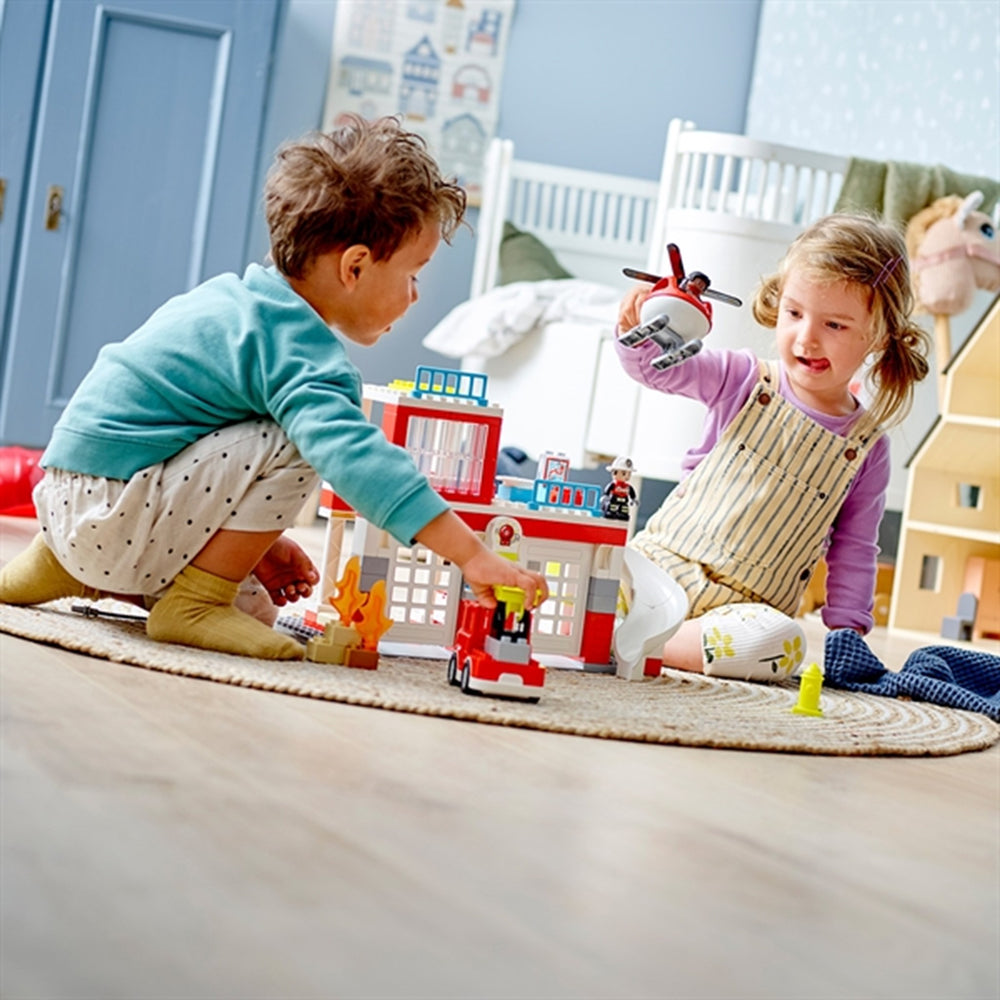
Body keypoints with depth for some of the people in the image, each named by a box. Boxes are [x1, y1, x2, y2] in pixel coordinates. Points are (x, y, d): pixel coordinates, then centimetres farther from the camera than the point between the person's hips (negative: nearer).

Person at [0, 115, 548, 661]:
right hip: (109, 517, -10)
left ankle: (74, 568, 20)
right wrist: (473, 555, -36)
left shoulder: (235, 297, 14)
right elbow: (352, 455, -33)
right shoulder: (299, 349, -18)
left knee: (256, 610, 20)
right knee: (292, 445, -19)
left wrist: (252, 538, 21)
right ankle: (193, 605, -10)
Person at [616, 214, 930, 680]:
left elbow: (854, 552, 9)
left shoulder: (864, 449, 5)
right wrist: (640, 327, -26)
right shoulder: (745, 383, 3)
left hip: (746, 607, 2)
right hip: (662, 562, -1)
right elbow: (655, 366, -3)